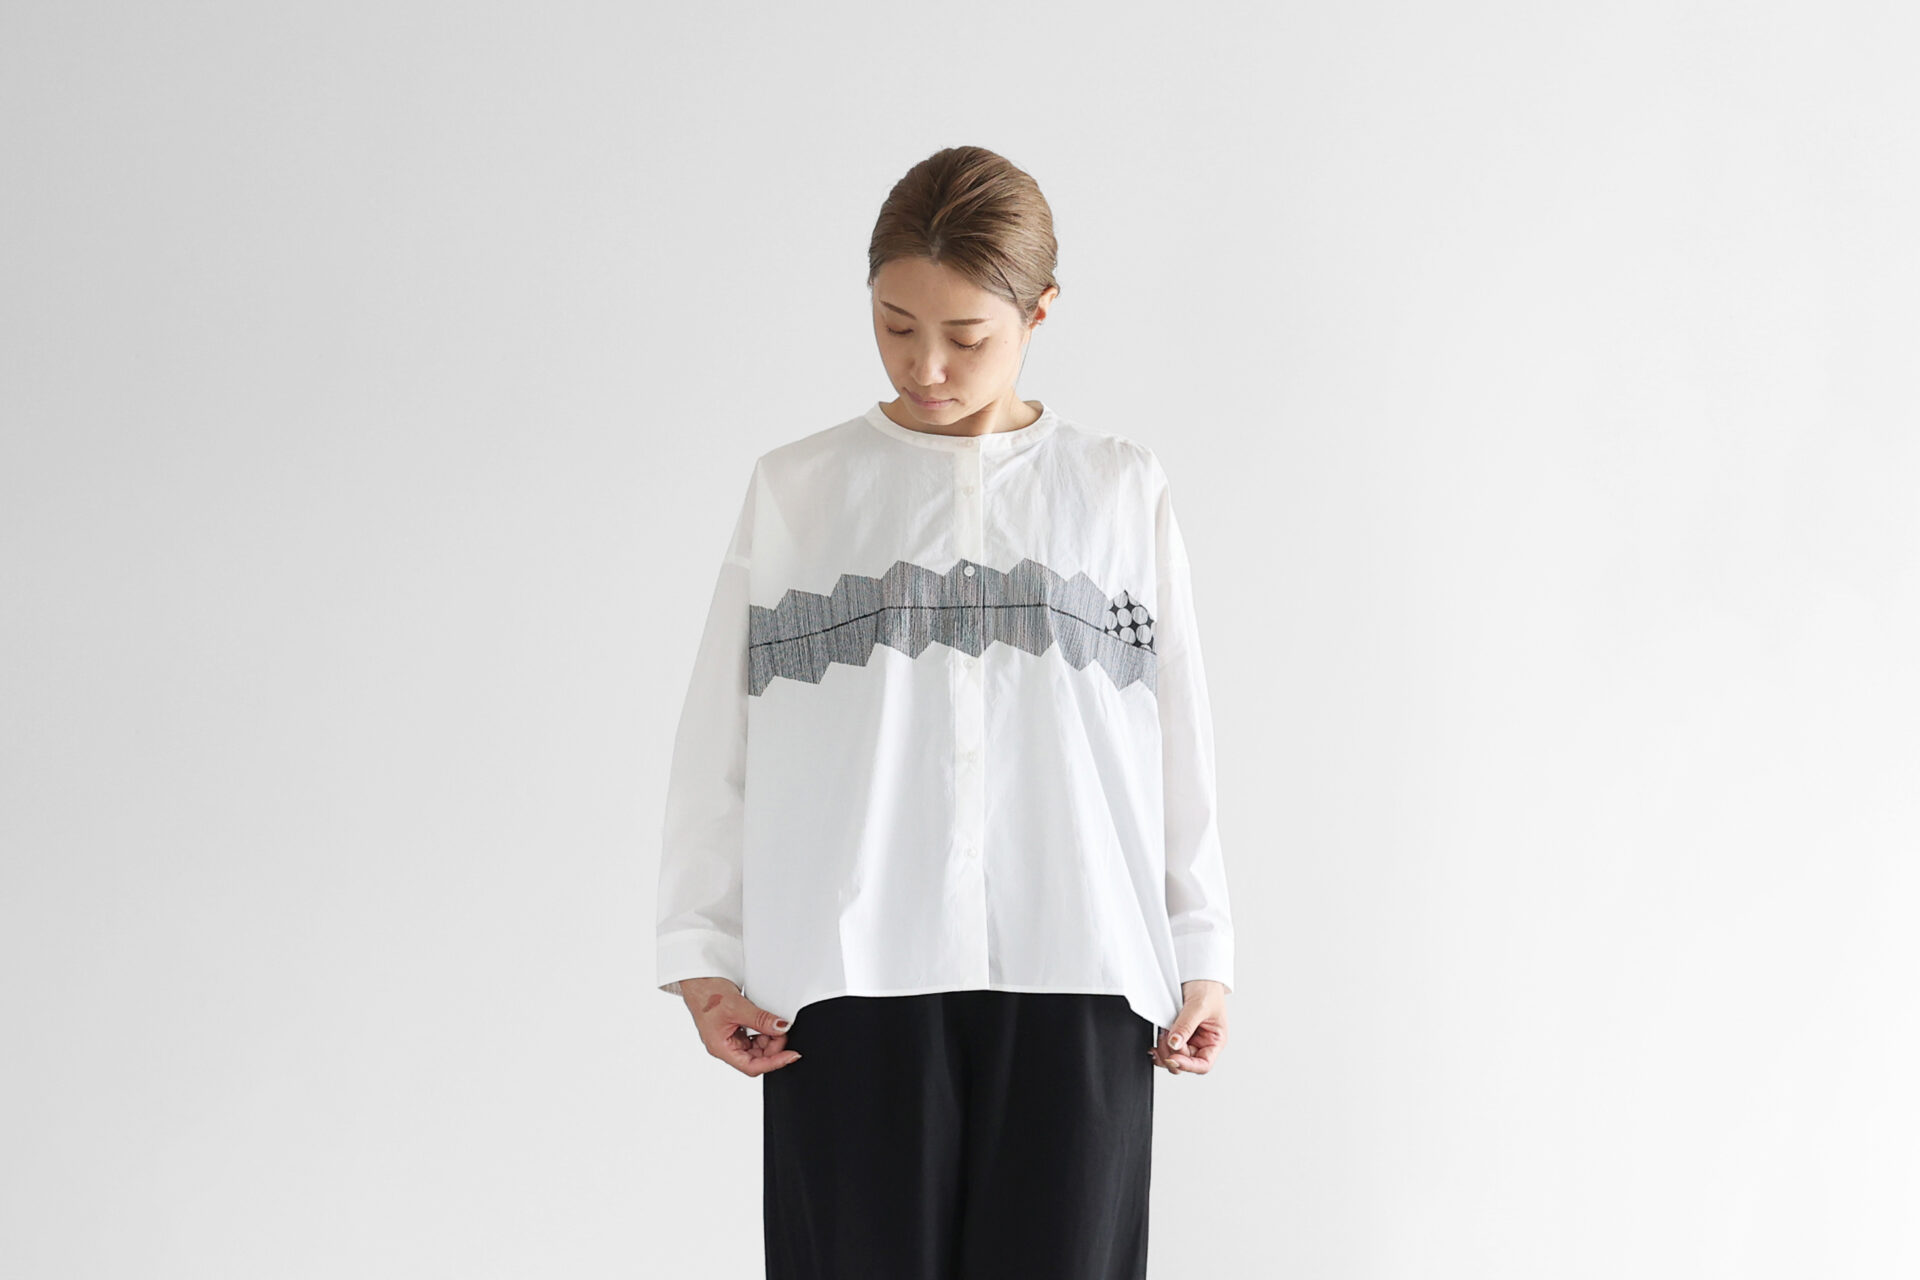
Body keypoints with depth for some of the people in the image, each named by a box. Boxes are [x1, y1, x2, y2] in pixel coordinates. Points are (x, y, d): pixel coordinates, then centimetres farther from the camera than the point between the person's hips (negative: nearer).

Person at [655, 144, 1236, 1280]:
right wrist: (704, 951, 3)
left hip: (1073, 975, 0)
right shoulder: (795, 492, 8)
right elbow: (722, 738, 8)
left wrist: (1202, 953, 7)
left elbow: (1180, 732, 10)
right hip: (853, 977, 0)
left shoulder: (1122, 491, 9)